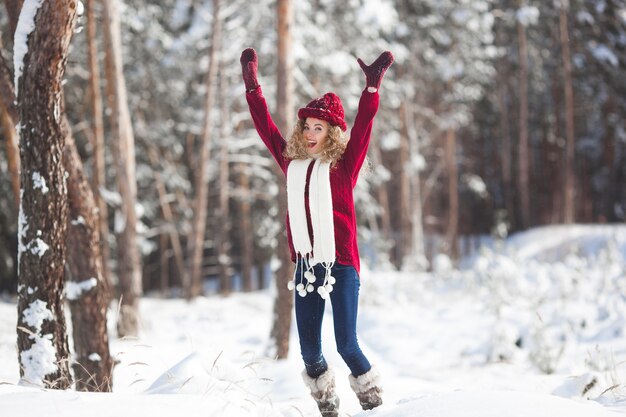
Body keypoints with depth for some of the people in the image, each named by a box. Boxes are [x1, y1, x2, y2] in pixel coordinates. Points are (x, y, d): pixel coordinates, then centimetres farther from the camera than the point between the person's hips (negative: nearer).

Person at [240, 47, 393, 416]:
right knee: (309, 348, 4)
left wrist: (372, 86, -22)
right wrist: (252, 85, 16)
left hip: (341, 264, -4)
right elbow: (266, 128, 16)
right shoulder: (293, 163, 9)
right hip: (306, 264, 4)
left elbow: (363, 129, -13)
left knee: (346, 345, -6)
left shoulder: (343, 165, -1)